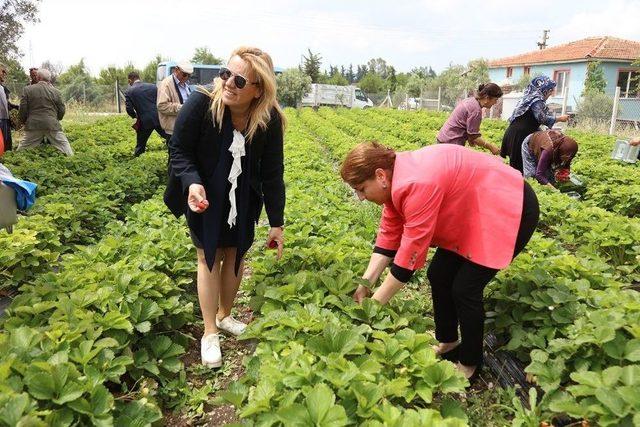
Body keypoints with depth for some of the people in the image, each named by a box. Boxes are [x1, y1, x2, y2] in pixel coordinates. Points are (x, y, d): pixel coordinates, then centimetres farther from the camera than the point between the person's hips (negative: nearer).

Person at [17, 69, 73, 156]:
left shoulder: (27, 90, 3)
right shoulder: (55, 91, 3)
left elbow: (23, 109, 2)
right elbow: (62, 110, 6)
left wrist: (24, 121, 18)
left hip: (33, 125, 1)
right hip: (52, 125, -1)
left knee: (22, 149, 11)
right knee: (64, 146, 3)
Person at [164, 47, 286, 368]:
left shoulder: (270, 119, -20)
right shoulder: (201, 104, -26)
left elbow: (272, 173, -12)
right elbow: (178, 150, -14)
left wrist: (277, 223, -11)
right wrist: (192, 183, -34)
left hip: (242, 200, 2)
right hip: (204, 196, -2)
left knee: (235, 255, 11)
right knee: (209, 257, 3)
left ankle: (224, 315, 36)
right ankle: (209, 332, 17)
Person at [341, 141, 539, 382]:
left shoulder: (417, 184, -33)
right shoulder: (394, 182, -4)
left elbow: (411, 251, -30)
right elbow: (388, 235, -2)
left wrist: (375, 303, -21)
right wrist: (366, 282, -10)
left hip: (510, 209, -9)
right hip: (471, 214, 9)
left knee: (465, 288, -8)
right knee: (438, 275, 7)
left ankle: (470, 363, 14)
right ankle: (448, 344, 27)